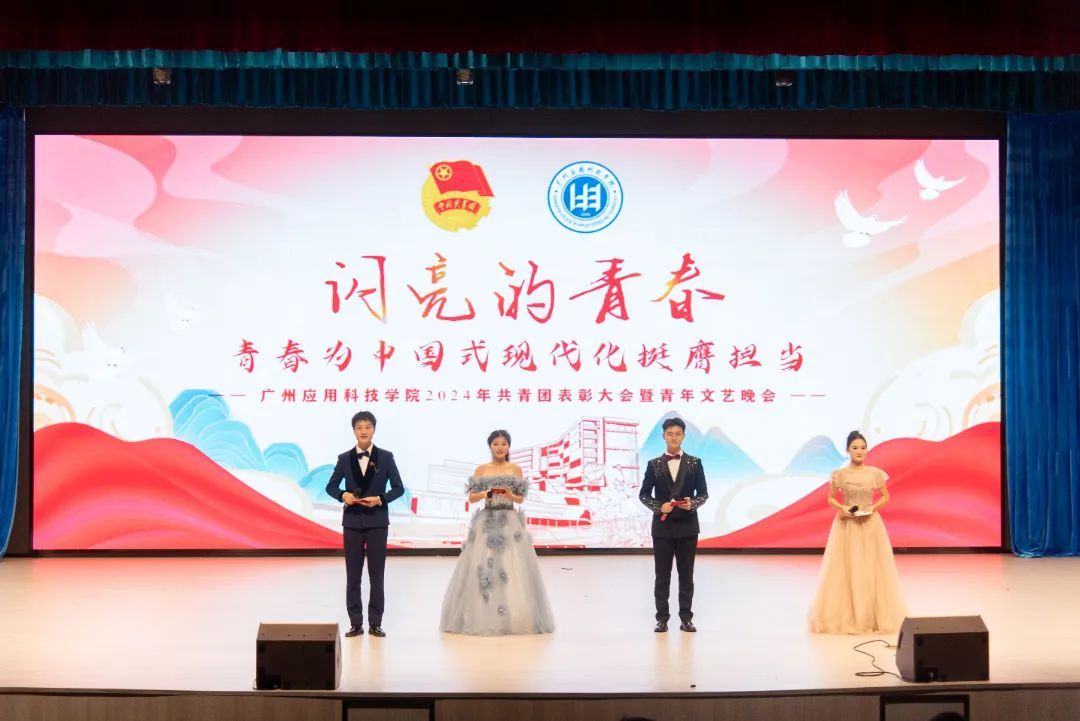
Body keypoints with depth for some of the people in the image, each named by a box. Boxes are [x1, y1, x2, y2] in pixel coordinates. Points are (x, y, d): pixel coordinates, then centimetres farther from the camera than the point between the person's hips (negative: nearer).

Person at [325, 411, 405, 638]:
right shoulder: (344, 458, 4)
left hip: (377, 522, -1)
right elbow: (331, 486, 8)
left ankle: (375, 623, 9)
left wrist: (380, 499, -16)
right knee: (353, 575, 4)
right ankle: (355, 623, 11)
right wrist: (343, 495, -12)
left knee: (376, 574, 3)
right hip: (352, 523, 1)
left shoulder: (386, 457, 0)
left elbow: (398, 488, 0)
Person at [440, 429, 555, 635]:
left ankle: (513, 617, 2)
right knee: (481, 566, -5)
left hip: (509, 522, 0)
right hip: (487, 522, 0)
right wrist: (485, 494, -15)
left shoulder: (515, 469, 7)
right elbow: (472, 498, 5)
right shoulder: (481, 470, 7)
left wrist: (511, 496, -12)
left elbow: (521, 498, 8)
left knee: (513, 566, -5)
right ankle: (484, 617, 2)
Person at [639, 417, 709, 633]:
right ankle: (662, 618, 9)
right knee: (662, 575, 3)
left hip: (687, 526, 0)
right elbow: (644, 494, 3)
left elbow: (703, 493, 3)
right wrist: (659, 507, -14)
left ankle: (686, 618, 12)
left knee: (686, 574, 5)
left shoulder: (694, 463, 3)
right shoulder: (654, 464, 3)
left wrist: (692, 504, -17)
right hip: (662, 526, 0)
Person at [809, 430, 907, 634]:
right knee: (845, 568, -1)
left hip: (870, 525, 1)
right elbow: (830, 498, 6)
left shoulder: (875, 473, -1)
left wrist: (873, 507, -9)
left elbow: (885, 496, 9)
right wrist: (842, 508, -12)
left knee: (871, 569, 2)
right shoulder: (839, 474, -3)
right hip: (846, 525, -1)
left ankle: (872, 615, 12)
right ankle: (845, 616, 7)